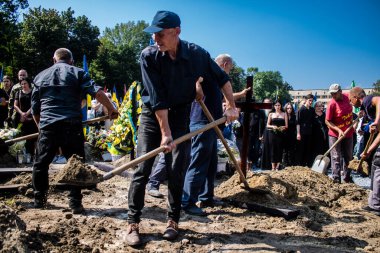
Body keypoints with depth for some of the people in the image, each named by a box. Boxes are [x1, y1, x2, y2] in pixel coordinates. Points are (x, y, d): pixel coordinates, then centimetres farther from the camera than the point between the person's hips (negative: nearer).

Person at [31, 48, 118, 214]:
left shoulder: (40, 76, 17)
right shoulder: (77, 73, 7)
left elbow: (35, 108, 18)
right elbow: (96, 91, -7)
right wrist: (111, 109, 1)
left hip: (47, 126, 2)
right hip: (71, 125, -2)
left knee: (40, 164, 17)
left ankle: (39, 200, 24)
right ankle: (75, 203, 3)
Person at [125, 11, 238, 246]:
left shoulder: (197, 54, -14)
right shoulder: (149, 56, -18)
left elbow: (222, 77, 3)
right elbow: (157, 98, -21)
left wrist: (232, 106, 4)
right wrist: (165, 133, -23)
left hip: (181, 115, 1)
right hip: (153, 115, -1)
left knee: (177, 171, 1)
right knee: (142, 169, -6)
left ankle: (173, 221, 15)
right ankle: (133, 223, 2)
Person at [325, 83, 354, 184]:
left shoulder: (347, 97, -7)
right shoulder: (332, 104, -21)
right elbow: (327, 121, -17)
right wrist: (338, 130, -27)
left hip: (348, 133, 5)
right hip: (335, 134, -5)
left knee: (348, 157, 14)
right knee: (336, 158, -1)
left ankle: (347, 178, 27)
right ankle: (336, 179, 3)